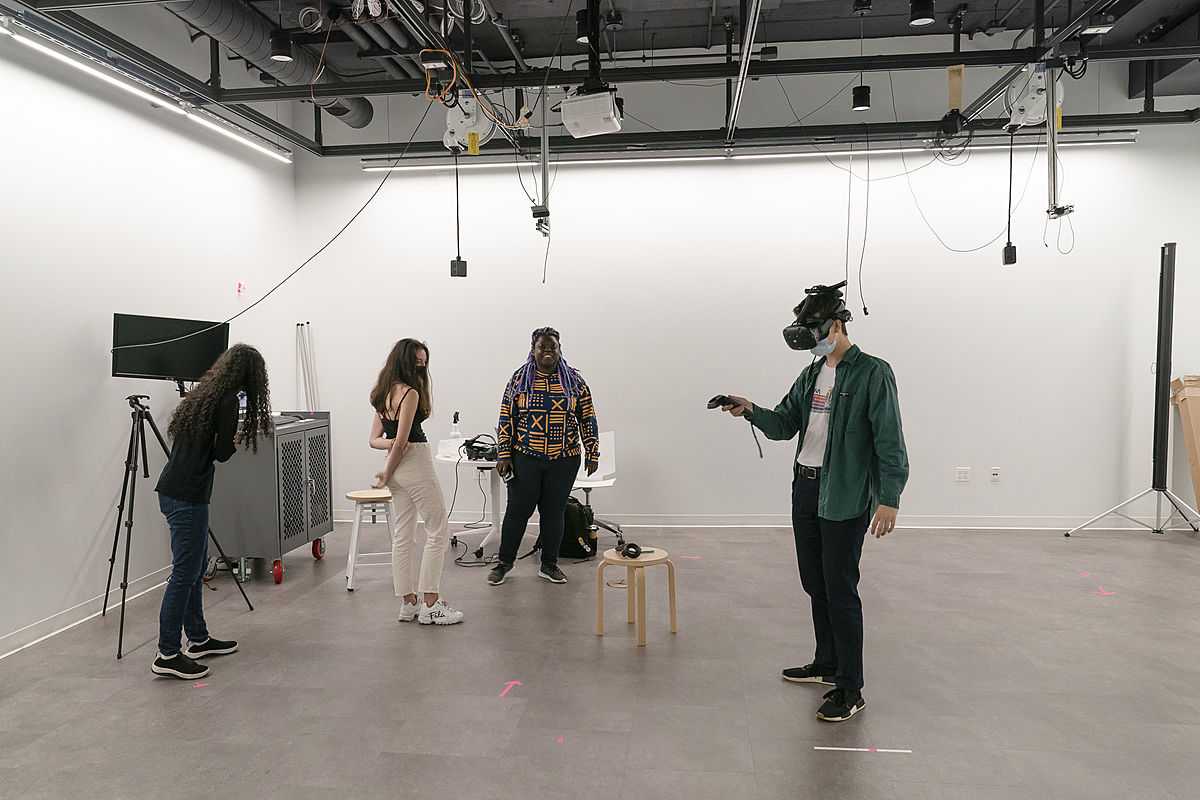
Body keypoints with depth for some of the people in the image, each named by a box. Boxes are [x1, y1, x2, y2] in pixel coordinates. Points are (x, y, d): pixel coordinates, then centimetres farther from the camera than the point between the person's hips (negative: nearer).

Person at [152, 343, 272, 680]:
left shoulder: (204, 393, 14)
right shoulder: (228, 401, -12)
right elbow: (222, 453, -13)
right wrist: (236, 438, 6)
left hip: (174, 490, 10)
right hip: (187, 495, -10)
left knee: (195, 567, 17)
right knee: (185, 572, -5)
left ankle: (198, 639, 28)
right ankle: (167, 655, 0)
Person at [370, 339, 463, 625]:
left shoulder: (384, 394, 12)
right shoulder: (409, 393, -15)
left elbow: (375, 439, 14)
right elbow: (401, 441, -17)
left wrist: (390, 444, -5)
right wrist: (386, 474, -6)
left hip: (398, 467, 9)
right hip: (416, 464, -9)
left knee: (403, 536, 11)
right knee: (439, 532, 0)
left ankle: (408, 602, 17)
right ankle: (430, 605, 2)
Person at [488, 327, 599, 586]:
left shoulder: (574, 380, 4)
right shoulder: (519, 379, 2)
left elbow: (588, 419, 5)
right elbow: (506, 418, 1)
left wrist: (592, 453, 1)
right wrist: (503, 455, -4)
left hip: (564, 460, 1)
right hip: (525, 458, -1)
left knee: (554, 512, 8)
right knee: (518, 510, 4)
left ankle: (549, 565, 22)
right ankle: (505, 561, 22)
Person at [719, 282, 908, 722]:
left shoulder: (873, 373, -11)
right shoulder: (812, 374, 12)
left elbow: (890, 441, -14)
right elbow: (784, 425, 14)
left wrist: (889, 499, -19)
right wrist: (751, 410, -5)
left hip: (845, 497, -8)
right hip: (805, 489, 8)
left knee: (840, 590, -4)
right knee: (814, 583, 16)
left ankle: (850, 690, 7)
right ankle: (827, 665, 33)